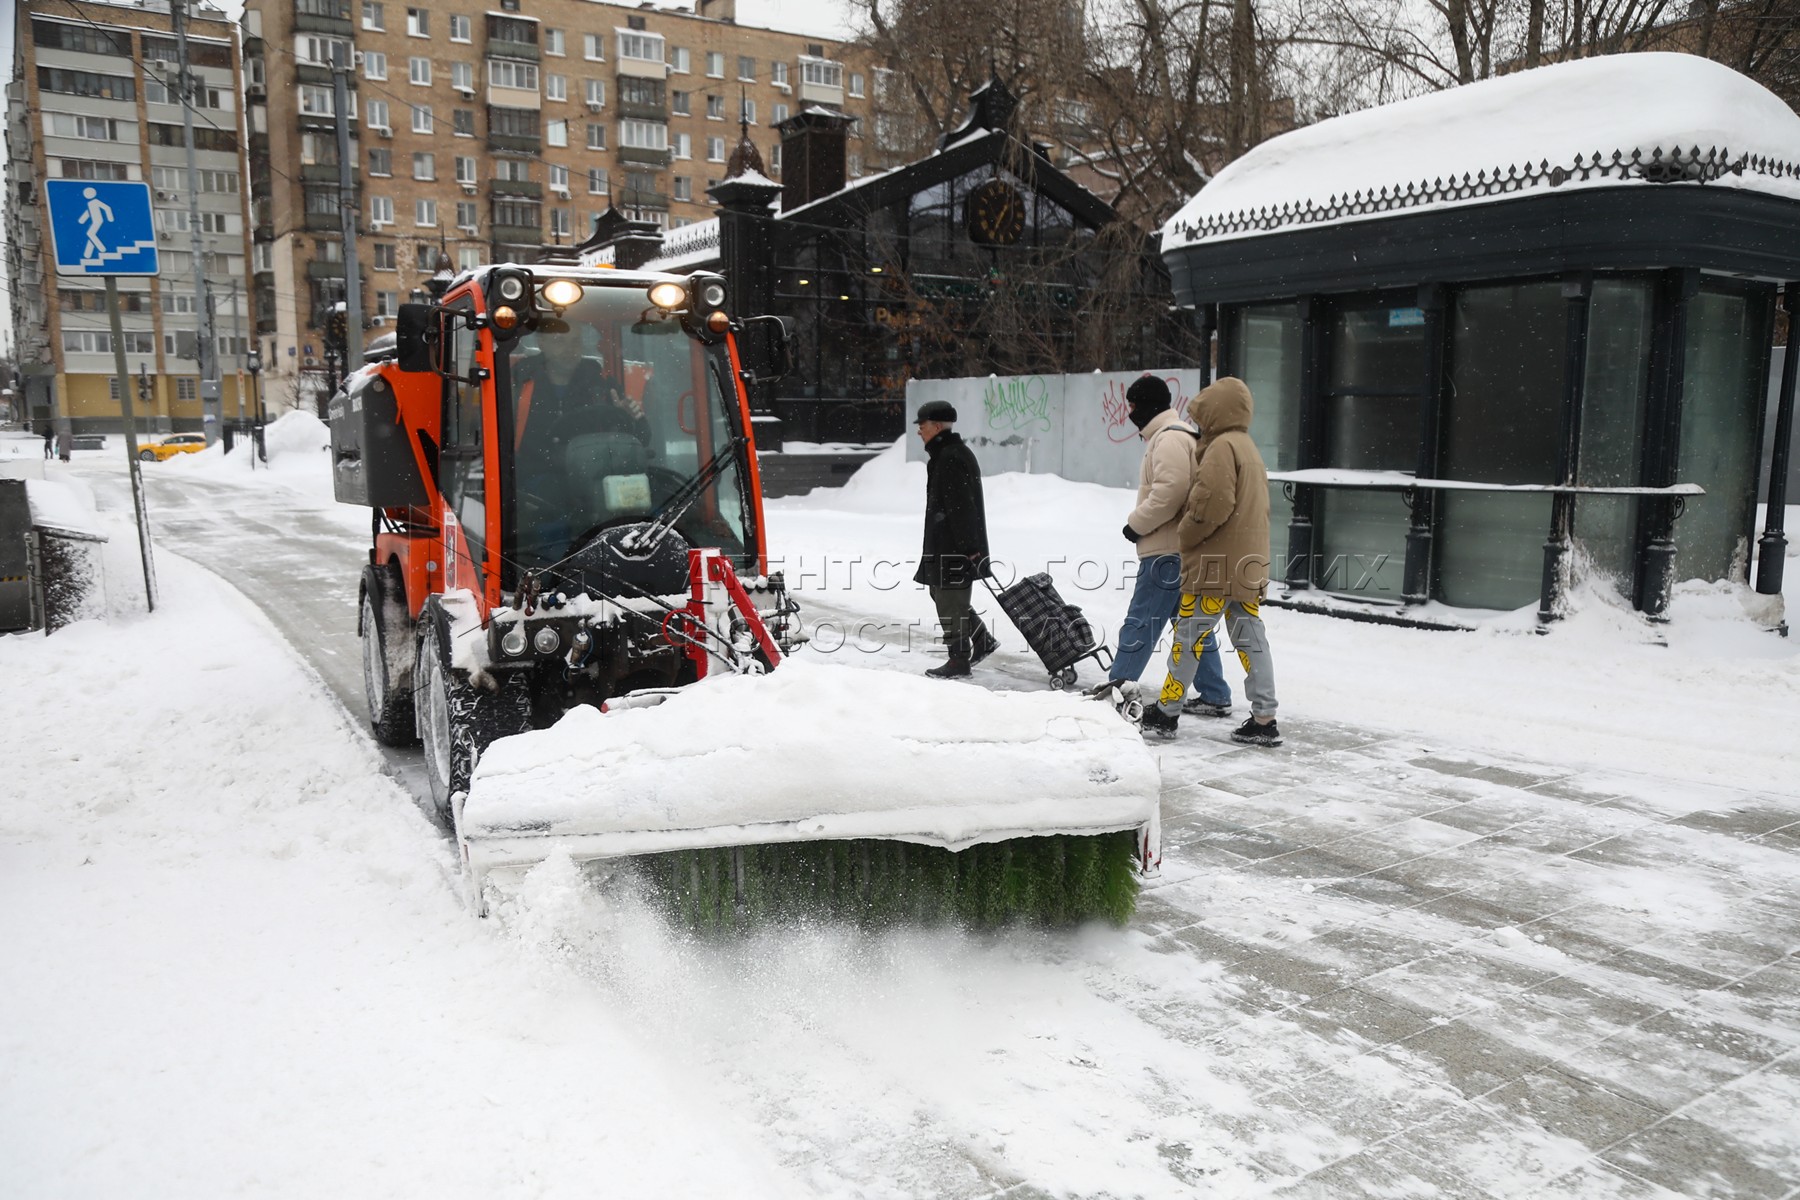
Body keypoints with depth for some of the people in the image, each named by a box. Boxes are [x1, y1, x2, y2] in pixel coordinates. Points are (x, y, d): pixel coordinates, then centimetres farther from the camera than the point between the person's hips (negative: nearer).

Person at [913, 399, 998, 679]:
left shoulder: (950, 458, -18)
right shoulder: (946, 454, 17)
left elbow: (961, 507, -23)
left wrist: (968, 546, -24)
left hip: (955, 546, -11)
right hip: (944, 543, 11)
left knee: (950, 601, -4)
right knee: (941, 593, 18)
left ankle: (960, 660, 5)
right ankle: (983, 640, 26)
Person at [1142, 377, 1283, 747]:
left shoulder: (1222, 446, -11)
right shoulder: (1248, 448, 19)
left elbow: (1213, 503, -22)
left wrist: (1185, 534, -7)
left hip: (1216, 566, -9)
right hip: (1248, 564, 9)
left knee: (1188, 636, 0)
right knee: (1251, 640, 7)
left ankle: (1165, 713, 8)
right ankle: (1264, 721, 7)